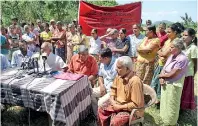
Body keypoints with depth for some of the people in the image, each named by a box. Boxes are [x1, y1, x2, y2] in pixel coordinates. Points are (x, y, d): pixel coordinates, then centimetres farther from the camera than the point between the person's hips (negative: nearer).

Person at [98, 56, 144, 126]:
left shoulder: (135, 81, -29)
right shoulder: (119, 76, -5)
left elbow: (136, 104, -26)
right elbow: (113, 89, 12)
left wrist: (120, 107, -21)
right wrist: (112, 100, -5)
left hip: (133, 109, -7)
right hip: (118, 104, 7)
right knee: (101, 110, -2)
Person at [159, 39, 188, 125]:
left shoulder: (182, 59, -22)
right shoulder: (172, 56, 4)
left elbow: (172, 74, -23)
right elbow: (164, 68, 6)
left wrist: (161, 75, -8)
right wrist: (162, 78, -12)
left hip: (174, 85, -8)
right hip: (166, 83, 8)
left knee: (171, 105, 9)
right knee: (165, 102, 22)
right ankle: (164, 118, 42)